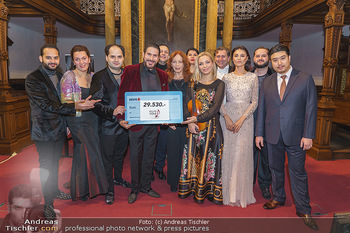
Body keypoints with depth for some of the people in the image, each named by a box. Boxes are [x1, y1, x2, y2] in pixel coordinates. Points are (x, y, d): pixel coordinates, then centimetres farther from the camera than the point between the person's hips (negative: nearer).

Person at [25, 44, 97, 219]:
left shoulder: (60, 77, 8)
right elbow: (46, 105, -24)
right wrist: (75, 106, -31)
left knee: (55, 162, 20)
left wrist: (66, 123, 12)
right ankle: (48, 203, 17)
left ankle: (55, 190, 39)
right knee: (46, 166, 3)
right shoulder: (33, 79, -14)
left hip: (60, 128, 6)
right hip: (44, 131, -6)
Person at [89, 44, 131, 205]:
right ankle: (109, 189, 27)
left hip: (124, 124, 5)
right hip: (107, 126, -4)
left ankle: (118, 178, 47)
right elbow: (95, 104, -18)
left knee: (120, 154, 23)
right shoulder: (99, 77, -11)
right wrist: (112, 112, -32)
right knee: (107, 158, 9)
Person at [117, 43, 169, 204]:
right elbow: (122, 97, -7)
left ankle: (145, 186, 35)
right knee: (135, 156, 11)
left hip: (154, 123, 4)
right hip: (135, 122, -3)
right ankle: (135, 188, 31)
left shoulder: (162, 76, 5)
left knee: (149, 156, 16)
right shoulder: (130, 71, -6)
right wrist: (122, 119, -19)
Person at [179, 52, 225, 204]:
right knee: (192, 157, 8)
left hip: (211, 126, -2)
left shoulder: (219, 84, 1)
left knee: (208, 158, 3)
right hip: (193, 127, 3)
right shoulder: (193, 84, 9)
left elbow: (215, 107, -9)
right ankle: (191, 188, 24)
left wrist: (198, 118, -17)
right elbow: (187, 105, 2)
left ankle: (207, 191, 19)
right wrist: (190, 122, -13)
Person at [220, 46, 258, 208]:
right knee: (228, 153, 1)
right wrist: (226, 117, -11)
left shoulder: (252, 77, 6)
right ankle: (229, 192, 16)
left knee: (243, 153, -1)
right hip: (228, 117, 1)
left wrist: (242, 119, -11)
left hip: (245, 118, -1)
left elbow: (255, 101, 0)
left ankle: (242, 193, 15)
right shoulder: (226, 77, 8)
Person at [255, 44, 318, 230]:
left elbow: (311, 108, -5)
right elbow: (261, 109, 8)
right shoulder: (266, 82, 7)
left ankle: (303, 209, 23)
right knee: (275, 169, 16)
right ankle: (278, 198, 37)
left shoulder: (305, 79, -2)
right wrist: (259, 133, 5)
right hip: (272, 136, 3)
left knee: (298, 173, 6)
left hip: (296, 136, -3)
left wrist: (308, 135, -10)